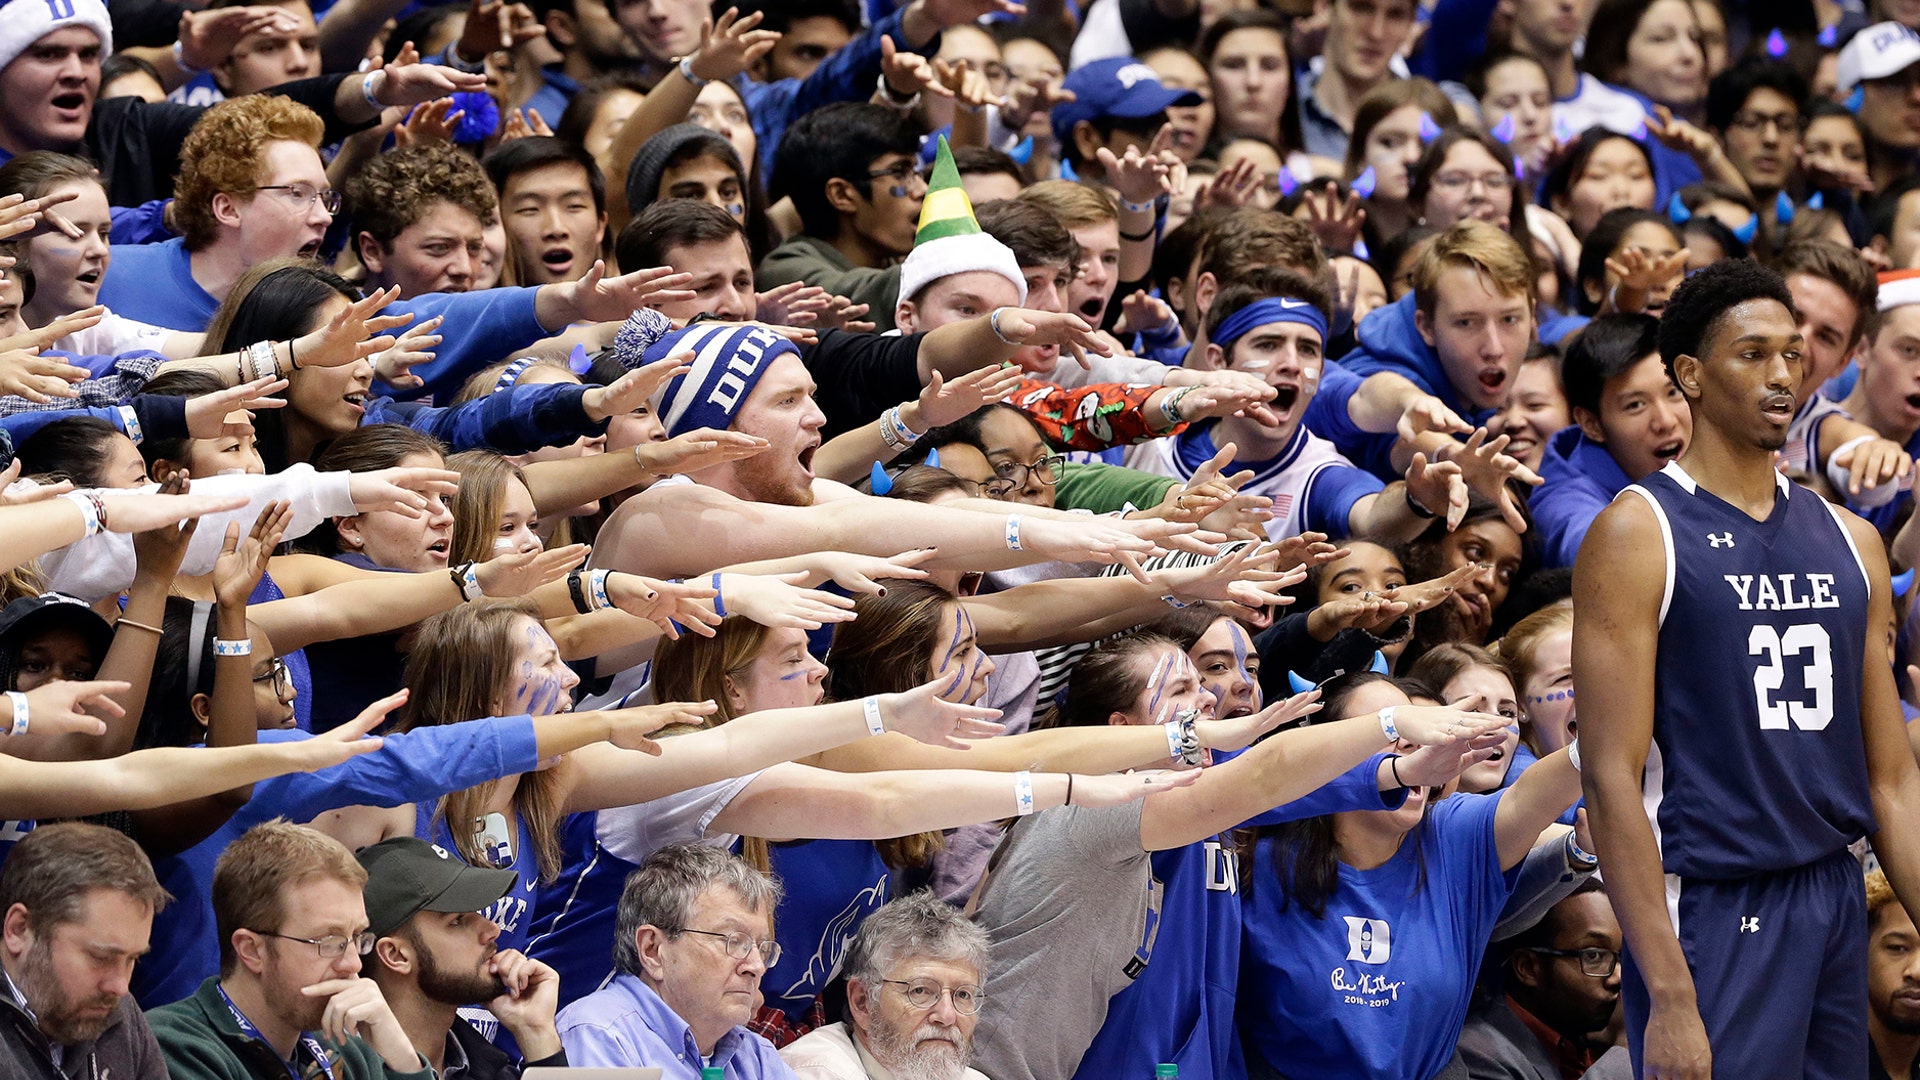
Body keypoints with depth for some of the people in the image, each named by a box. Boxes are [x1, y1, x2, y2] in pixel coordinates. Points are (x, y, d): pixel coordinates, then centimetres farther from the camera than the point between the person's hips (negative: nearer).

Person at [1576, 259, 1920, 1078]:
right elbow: (1613, 779, -12)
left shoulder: (1848, 541, 12)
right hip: (1710, 911, -6)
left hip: (1836, 902, 6)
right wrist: (1669, 997, -19)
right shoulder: (1638, 535, -7)